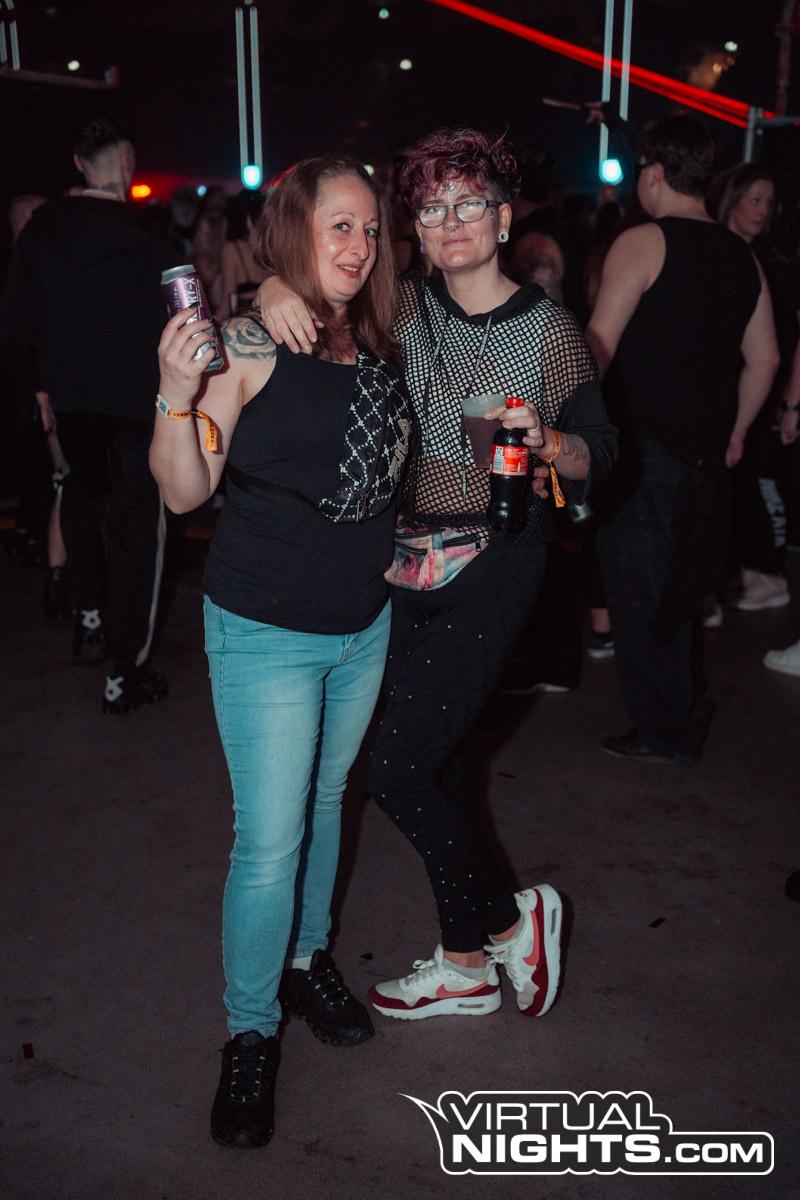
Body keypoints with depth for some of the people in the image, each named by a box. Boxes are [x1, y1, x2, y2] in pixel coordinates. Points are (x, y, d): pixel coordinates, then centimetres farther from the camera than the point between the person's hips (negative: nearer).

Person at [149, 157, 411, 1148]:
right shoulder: (249, 344, -14)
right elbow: (185, 492, -14)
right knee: (269, 840, 0)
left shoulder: (375, 343, 3)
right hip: (266, 634, -6)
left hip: (363, 627, 6)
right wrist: (177, 395, -28)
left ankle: (307, 957, 42)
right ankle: (249, 1032, 20)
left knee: (322, 803, 21)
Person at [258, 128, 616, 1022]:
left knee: (397, 768, -8)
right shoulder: (407, 308, 4)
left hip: (494, 562, -5)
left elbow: (598, 453, -3)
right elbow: (293, 269, 7)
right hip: (410, 555, 6)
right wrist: (275, 289, -16)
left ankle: (513, 916, 18)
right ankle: (465, 967, 30)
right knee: (430, 764, 12)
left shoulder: (547, 328, -6)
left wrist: (546, 442, -24)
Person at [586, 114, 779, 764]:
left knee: (639, 594, 3)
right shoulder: (741, 255, 11)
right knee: (676, 590, 21)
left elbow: (598, 346, -17)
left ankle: (663, 732, 11)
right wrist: (733, 434, 24)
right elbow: (764, 358, 15)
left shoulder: (643, 243, -10)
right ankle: (688, 712, 32)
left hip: (644, 451, -7)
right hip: (706, 455, 7)